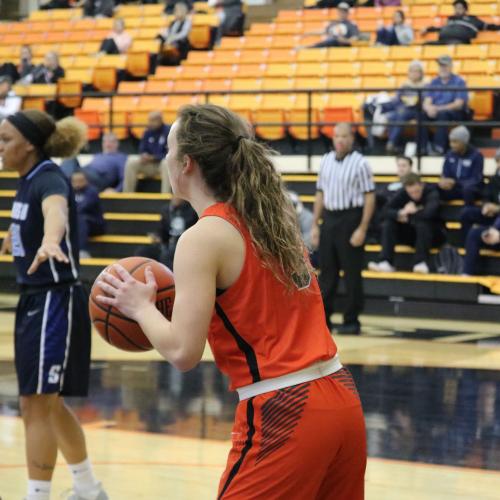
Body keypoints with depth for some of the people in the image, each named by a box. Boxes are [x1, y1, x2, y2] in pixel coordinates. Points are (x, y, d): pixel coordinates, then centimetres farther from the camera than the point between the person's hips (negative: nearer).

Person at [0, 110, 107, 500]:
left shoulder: (49, 178, -18)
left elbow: (56, 211, -44)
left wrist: (49, 242, -66)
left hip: (55, 303, -10)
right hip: (35, 300, 10)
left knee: (38, 404, -9)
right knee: (48, 404, 18)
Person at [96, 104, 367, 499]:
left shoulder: (204, 237, -11)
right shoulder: (272, 216, 11)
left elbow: (183, 352, -16)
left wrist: (141, 307, 1)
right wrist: (187, 296, 18)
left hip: (283, 415, -8)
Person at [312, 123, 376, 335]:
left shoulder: (360, 163, -7)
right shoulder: (326, 161, 9)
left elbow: (369, 197, -9)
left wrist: (362, 229, -14)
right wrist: (315, 225, 10)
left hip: (350, 219, -5)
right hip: (328, 218, 5)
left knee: (352, 274, 0)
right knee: (327, 272, 9)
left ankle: (352, 321, 8)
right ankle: (323, 318, 16)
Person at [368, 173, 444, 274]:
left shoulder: (431, 192, -19)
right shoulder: (402, 193, -5)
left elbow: (429, 212, -38)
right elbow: (387, 210, -12)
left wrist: (408, 215, -24)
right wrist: (401, 213, -32)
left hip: (431, 233, -5)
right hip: (411, 233, 5)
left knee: (422, 223, -37)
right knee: (388, 224, -17)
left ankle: (421, 263, -34)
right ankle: (386, 263, -27)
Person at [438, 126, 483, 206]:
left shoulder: (477, 155, -10)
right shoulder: (450, 155, 5)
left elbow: (476, 180, -14)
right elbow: (445, 175, 7)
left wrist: (455, 183, -26)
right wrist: (443, 181, -20)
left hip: (473, 190, -4)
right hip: (454, 188, 4)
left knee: (468, 188, -41)